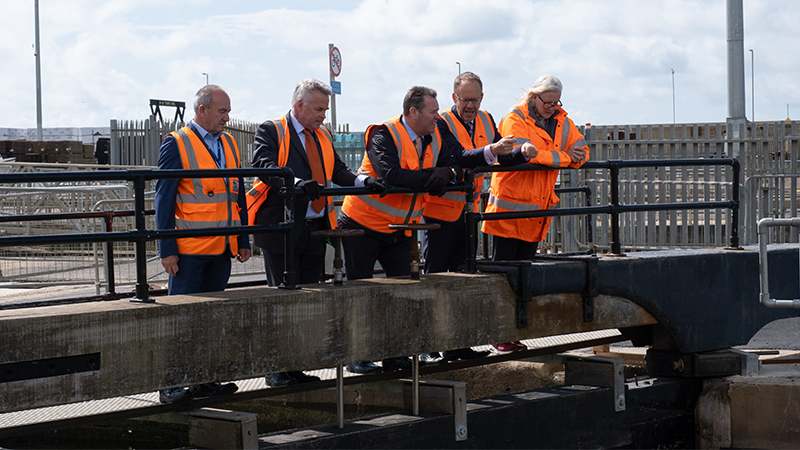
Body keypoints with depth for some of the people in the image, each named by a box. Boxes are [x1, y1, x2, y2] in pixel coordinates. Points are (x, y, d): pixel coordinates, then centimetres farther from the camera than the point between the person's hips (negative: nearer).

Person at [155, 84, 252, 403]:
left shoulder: (228, 143, 14)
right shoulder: (176, 144, -5)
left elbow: (238, 194, 19)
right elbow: (163, 199, -7)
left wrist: (243, 240, 14)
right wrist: (167, 249, -12)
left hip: (222, 246, 6)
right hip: (189, 249, -6)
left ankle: (204, 380, 17)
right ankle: (171, 385, 1)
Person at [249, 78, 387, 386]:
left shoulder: (323, 137, 18)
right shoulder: (271, 132, -4)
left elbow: (338, 172, 12)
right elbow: (264, 165, -21)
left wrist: (364, 182, -8)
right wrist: (296, 183, -37)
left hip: (315, 231, 7)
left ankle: (296, 367, 15)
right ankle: (277, 370, 3)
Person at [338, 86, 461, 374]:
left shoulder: (433, 138, 4)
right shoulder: (384, 136, -20)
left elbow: (454, 166, 3)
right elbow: (391, 174, -34)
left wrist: (447, 175, -21)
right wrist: (431, 178, -26)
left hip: (398, 228, 7)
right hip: (363, 224, -7)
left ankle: (395, 354, 11)